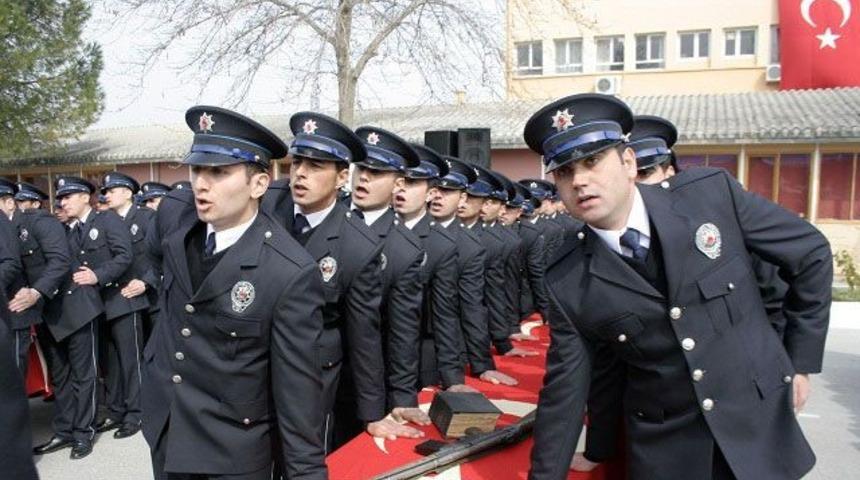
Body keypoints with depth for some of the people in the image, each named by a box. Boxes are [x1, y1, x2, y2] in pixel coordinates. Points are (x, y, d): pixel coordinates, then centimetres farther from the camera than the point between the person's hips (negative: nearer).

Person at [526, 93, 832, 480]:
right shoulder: (567, 283, -13)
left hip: (758, 424, 1)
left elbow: (810, 252, -2)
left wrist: (801, 361, 1)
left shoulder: (713, 195, -15)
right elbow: (564, 390, -6)